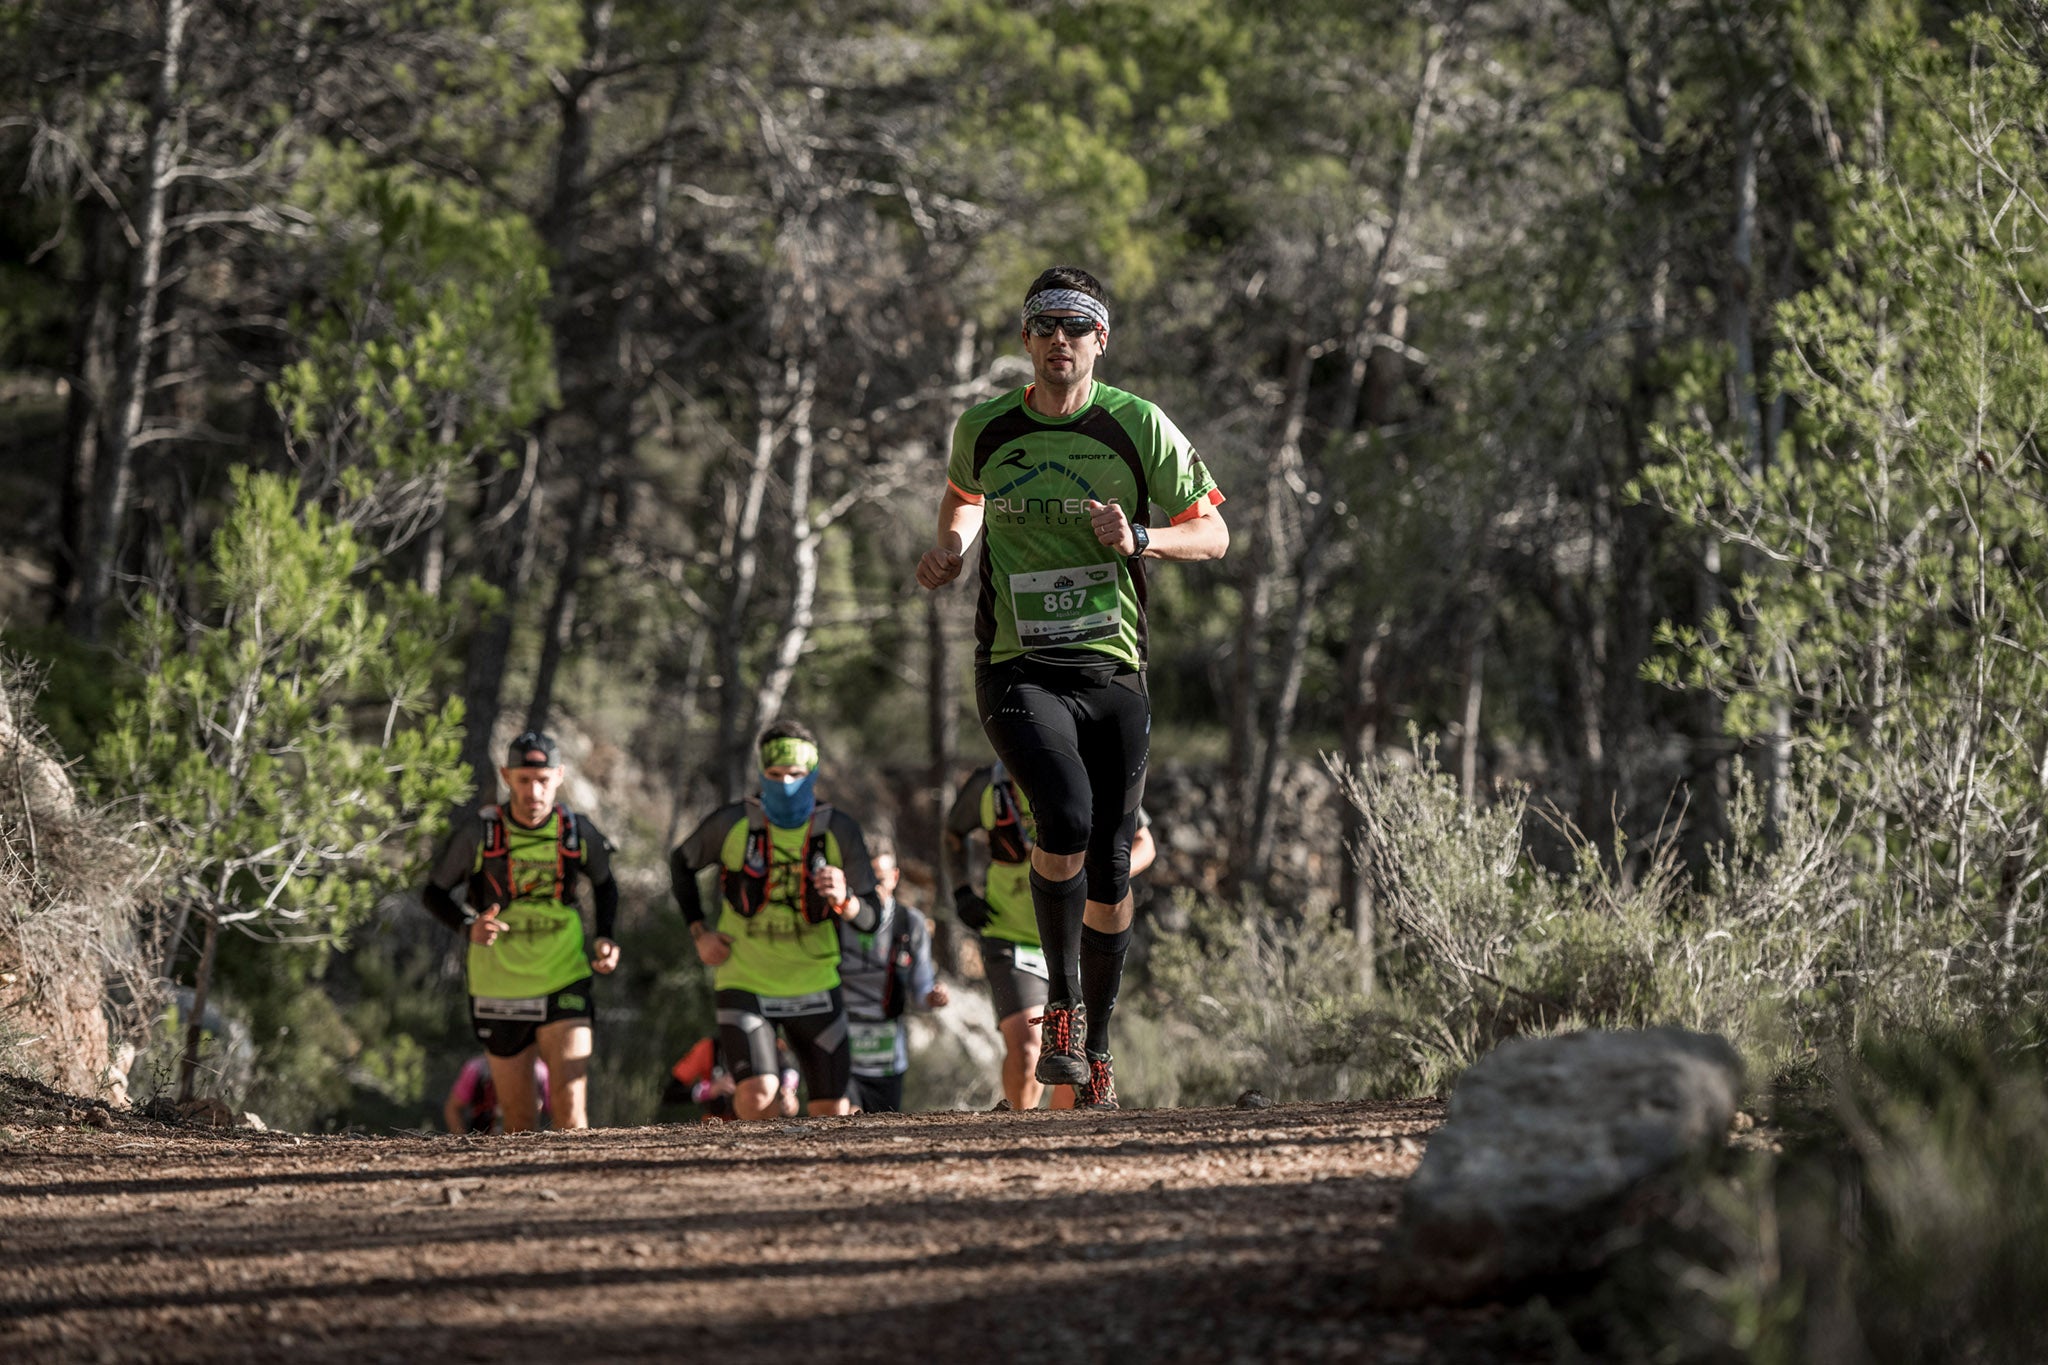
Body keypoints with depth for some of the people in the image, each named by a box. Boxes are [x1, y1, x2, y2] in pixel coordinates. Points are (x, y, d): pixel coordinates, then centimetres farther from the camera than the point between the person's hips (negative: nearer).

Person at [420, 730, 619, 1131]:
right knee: (519, 1121, 10)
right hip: (499, 990, 0)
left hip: (564, 988, 0)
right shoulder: (478, 834, -10)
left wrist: (604, 940, 0)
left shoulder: (579, 832, -4)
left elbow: (604, 886, 16)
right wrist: (469, 927, -18)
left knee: (570, 1110, -15)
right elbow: (434, 893, 2)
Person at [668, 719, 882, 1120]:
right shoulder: (732, 823, -9)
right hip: (745, 985, -2)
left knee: (832, 1112, 4)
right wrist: (699, 931, 1)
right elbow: (682, 863, 11)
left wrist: (844, 900, -30)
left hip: (814, 987, 2)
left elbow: (871, 919, -7)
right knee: (758, 1096, -22)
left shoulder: (839, 831, -7)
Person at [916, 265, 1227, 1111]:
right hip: (1018, 670, -1)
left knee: (1110, 866, 6)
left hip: (1112, 670, 1)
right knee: (1068, 817, -26)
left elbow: (1213, 536, 3)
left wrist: (1139, 540, -15)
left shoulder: (1140, 429, -2)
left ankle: (1097, 1044, 25)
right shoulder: (983, 430, 3)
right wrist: (950, 548, 5)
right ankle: (1061, 1001, -8)